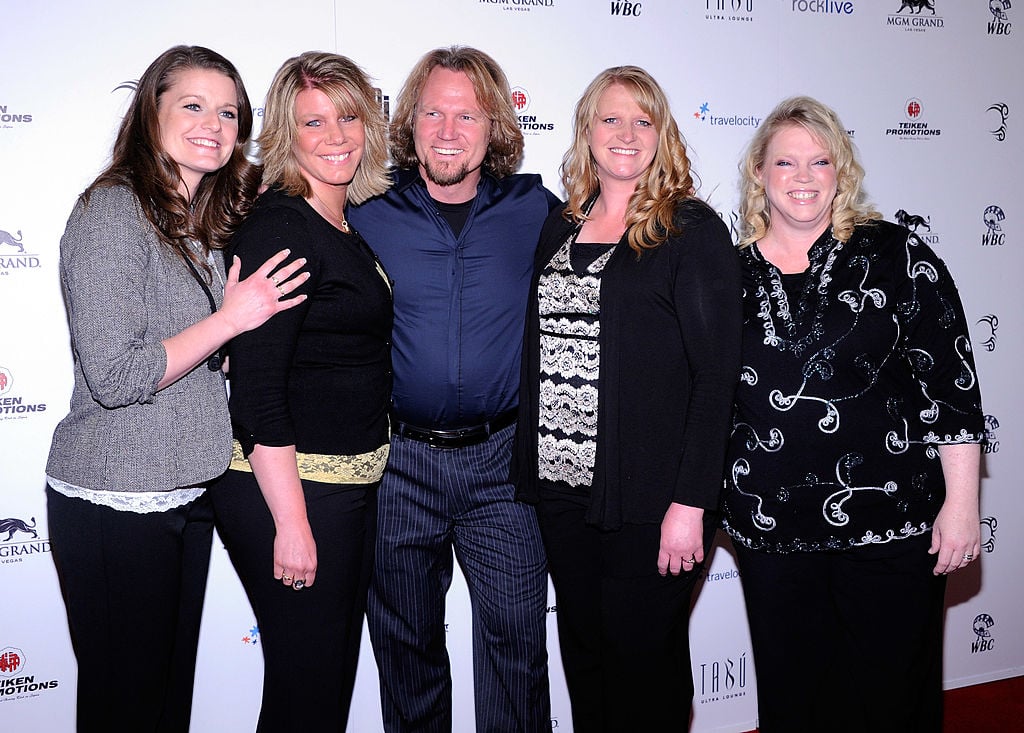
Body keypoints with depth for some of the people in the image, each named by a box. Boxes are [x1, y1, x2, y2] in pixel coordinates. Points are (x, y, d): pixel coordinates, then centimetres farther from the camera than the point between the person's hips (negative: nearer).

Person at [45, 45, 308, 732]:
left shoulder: (211, 222, 10)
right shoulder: (112, 212, -14)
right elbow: (113, 377, -21)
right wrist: (231, 318, -17)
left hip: (189, 491, 8)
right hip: (114, 502, -7)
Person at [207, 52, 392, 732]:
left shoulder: (348, 231, 11)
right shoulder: (277, 229, -16)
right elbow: (256, 388, -21)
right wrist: (291, 522, -21)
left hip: (352, 484, 9)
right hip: (288, 490, -9)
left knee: (338, 673, 20)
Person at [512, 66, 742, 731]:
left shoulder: (693, 230, -6)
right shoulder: (561, 230, 11)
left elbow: (717, 371, -11)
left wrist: (690, 503, -16)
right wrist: (536, 470, 8)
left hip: (648, 500, -5)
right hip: (562, 489, 5)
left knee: (643, 658, 7)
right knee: (583, 655, 16)